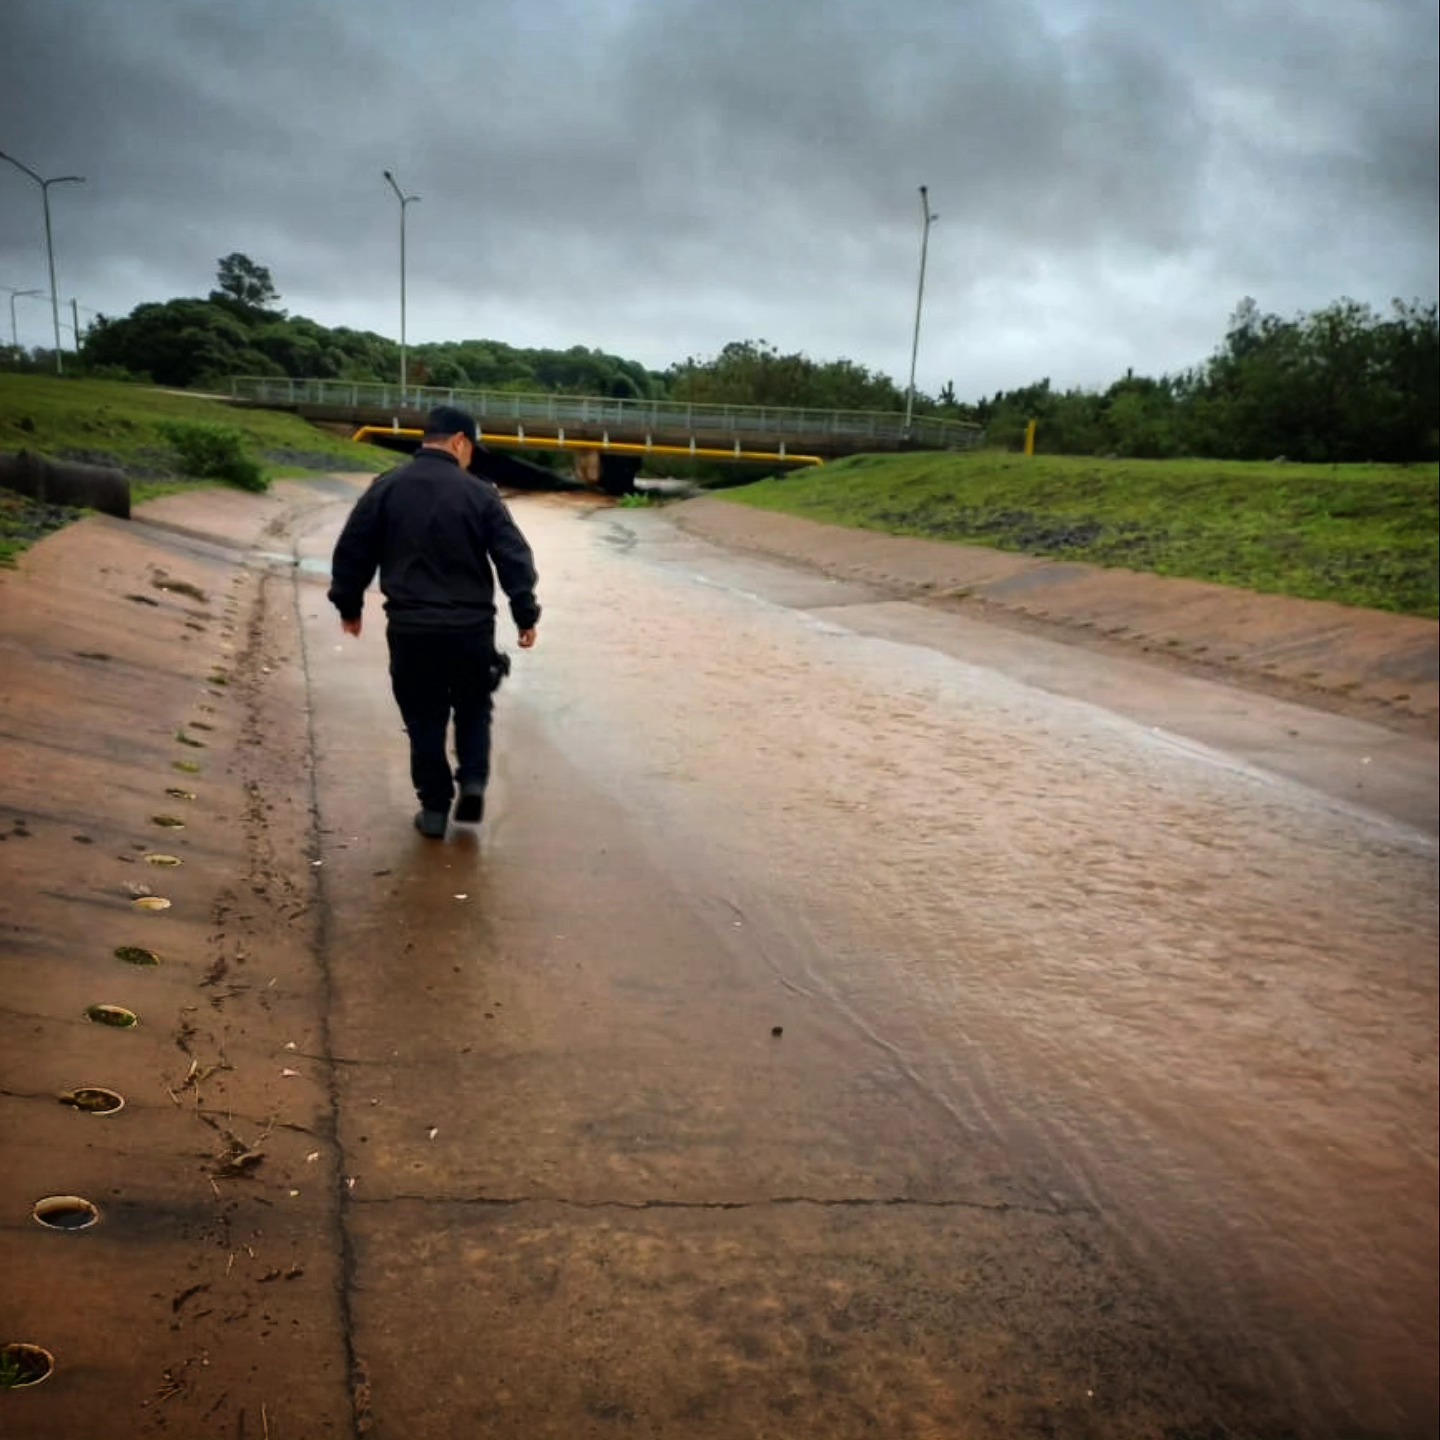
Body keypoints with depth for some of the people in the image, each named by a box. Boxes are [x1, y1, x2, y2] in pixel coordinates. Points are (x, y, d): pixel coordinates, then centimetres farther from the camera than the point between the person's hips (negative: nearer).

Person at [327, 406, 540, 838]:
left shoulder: (386, 489, 1)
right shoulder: (479, 493, -4)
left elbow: (351, 552, 5)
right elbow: (515, 559, -5)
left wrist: (349, 606, 18)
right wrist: (525, 615, 4)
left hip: (410, 629, 1)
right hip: (471, 627, -1)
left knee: (424, 719, 12)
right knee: (473, 707, 21)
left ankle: (434, 807, 16)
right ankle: (473, 781, 7)